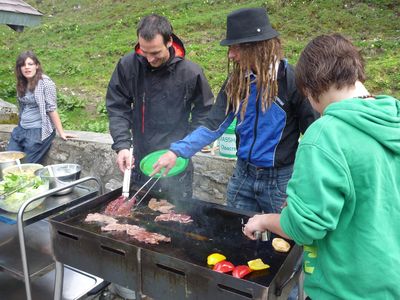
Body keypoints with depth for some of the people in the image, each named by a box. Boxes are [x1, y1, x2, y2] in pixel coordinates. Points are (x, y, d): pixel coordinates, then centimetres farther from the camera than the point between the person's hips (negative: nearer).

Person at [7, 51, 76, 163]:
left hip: (39, 131, -8)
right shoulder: (22, 84, 9)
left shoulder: (45, 82, -13)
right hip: (21, 129, 8)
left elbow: (52, 109, -15)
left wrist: (61, 132, -15)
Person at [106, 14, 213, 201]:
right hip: (139, 163, 2)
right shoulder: (127, 65, -8)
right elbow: (117, 108, -2)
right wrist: (122, 145, -14)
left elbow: (203, 113, 0)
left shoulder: (191, 72, -12)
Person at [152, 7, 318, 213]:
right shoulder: (236, 81, -2)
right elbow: (213, 126, -6)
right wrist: (177, 151, -16)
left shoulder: (290, 79, -16)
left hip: (280, 180, -4)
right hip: (243, 174, 4)